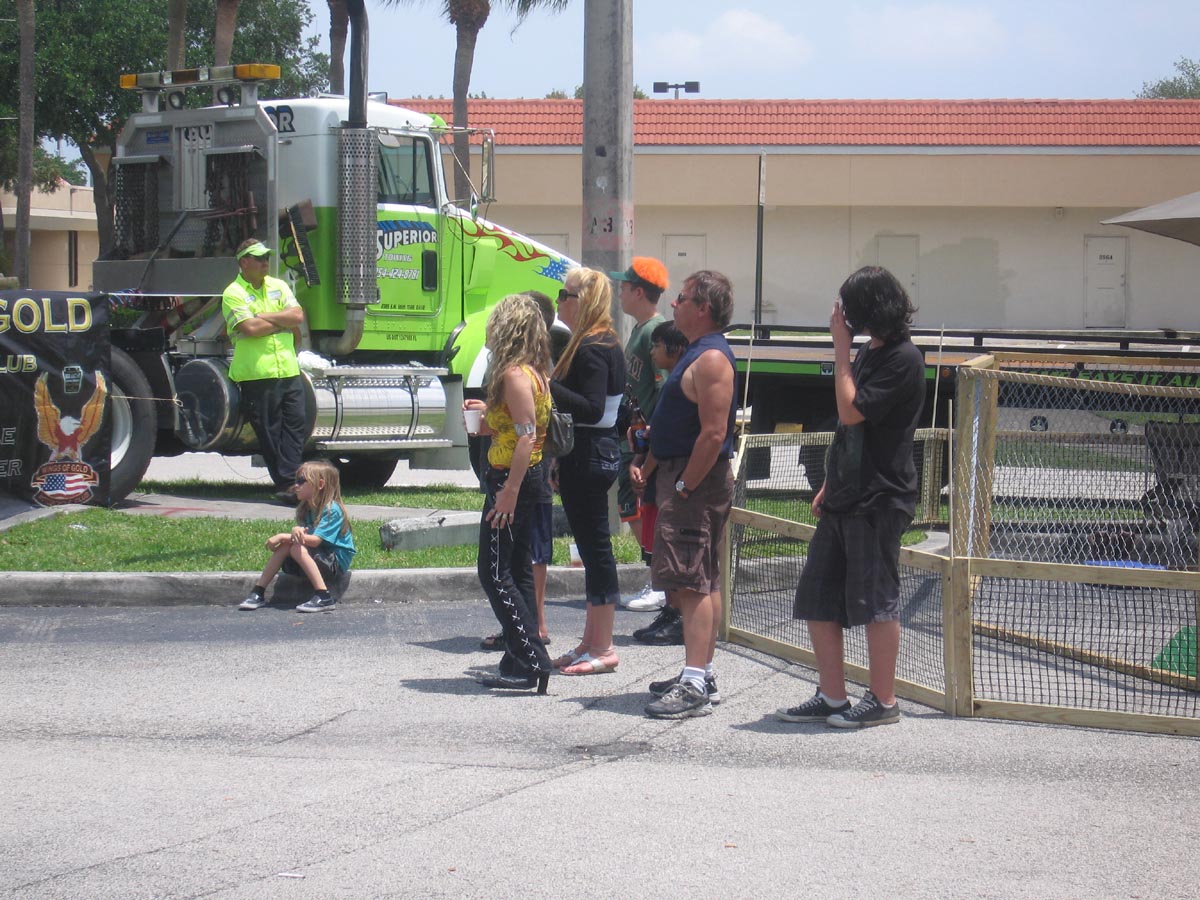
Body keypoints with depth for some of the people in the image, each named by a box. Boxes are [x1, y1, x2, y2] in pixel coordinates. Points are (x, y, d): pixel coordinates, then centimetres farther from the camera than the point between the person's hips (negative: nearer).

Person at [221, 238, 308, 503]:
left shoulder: (278, 286, 15)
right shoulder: (234, 293, -3)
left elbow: (298, 316, 1)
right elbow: (250, 328, -16)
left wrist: (265, 317, -7)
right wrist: (283, 323, -3)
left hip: (289, 370, 5)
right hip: (257, 373, -5)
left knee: (296, 424, -3)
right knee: (269, 430, -3)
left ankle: (290, 480, -4)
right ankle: (284, 483, -1)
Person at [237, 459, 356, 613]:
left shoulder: (332, 510, -17)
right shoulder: (306, 509, 9)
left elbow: (315, 540, -26)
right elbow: (301, 537, -2)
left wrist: (283, 536, -24)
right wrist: (296, 531, -27)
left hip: (337, 563, -8)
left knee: (297, 548, -28)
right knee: (285, 544, -13)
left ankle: (324, 598, -32)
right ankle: (258, 593, -14)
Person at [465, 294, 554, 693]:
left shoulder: (515, 375, -16)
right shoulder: (534, 373, 13)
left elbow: (527, 435, -23)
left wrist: (509, 492, -25)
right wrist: (489, 414, 20)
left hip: (511, 480, -10)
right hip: (527, 480, 10)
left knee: (495, 575, -7)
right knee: (518, 574, 12)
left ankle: (532, 663, -12)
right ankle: (519, 662, 14)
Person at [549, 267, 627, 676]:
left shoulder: (592, 348, -16)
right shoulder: (601, 343, 15)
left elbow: (592, 409, -24)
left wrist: (547, 386, -25)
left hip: (589, 457, -11)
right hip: (596, 454, 11)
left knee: (595, 546, -6)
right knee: (593, 547, 13)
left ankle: (603, 649, -1)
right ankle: (591, 642, 20)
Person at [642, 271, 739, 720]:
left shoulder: (711, 358, -18)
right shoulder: (699, 354, 16)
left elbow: (714, 434, -24)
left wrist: (683, 487, -21)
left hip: (696, 482, -11)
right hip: (682, 477, 11)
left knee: (691, 582, -13)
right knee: (703, 582, 15)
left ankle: (694, 686, -16)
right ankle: (701, 675, 22)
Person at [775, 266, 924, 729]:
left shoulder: (903, 359, -13)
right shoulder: (869, 352, 15)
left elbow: (851, 412, -19)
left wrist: (841, 348, -13)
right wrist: (831, 484, 19)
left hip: (879, 499, -9)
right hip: (845, 497, 9)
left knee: (875, 602, -2)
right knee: (816, 600, 9)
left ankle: (883, 701, 7)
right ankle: (831, 697, 16)